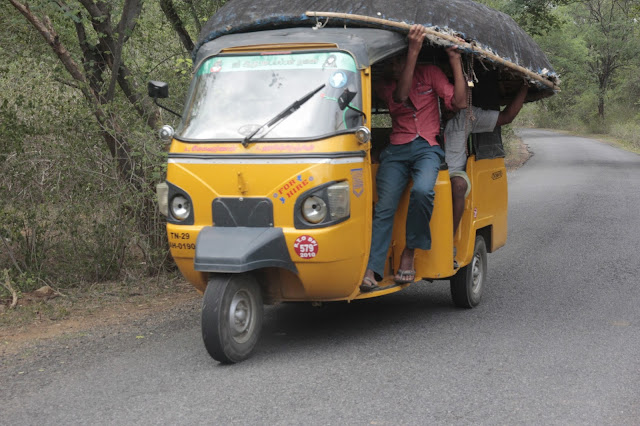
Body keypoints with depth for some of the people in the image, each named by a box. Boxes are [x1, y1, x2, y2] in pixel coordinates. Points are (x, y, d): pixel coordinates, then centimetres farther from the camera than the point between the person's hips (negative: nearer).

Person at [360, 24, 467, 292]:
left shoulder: (430, 73, 9)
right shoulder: (384, 86, 10)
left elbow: (459, 103, 0)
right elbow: (400, 96, -14)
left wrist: (455, 60, -6)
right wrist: (414, 51, -23)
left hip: (427, 148, -1)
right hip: (396, 150, 1)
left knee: (422, 191, -32)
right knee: (384, 207, -17)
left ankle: (409, 254, -18)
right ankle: (371, 270, -25)